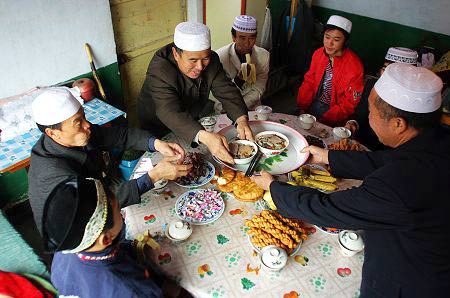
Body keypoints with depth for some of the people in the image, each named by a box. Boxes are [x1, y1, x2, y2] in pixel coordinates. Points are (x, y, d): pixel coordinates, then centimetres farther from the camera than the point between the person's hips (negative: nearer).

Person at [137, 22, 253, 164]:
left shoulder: (211, 61, -16)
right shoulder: (159, 71, -34)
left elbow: (227, 91, -20)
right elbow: (169, 112, -46)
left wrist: (242, 120, -41)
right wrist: (205, 136, -63)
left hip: (194, 121, 4)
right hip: (158, 130, -4)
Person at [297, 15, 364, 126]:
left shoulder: (354, 66, -17)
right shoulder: (318, 54, 1)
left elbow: (349, 104, -15)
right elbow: (309, 82, 7)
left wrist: (322, 120, -22)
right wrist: (302, 108, -6)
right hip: (313, 104, 5)